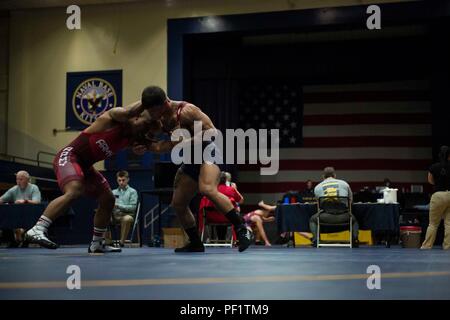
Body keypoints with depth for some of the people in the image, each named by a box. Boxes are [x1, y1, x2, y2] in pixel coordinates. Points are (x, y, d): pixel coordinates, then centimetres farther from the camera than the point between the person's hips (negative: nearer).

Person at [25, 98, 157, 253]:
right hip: (68, 156, -9)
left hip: (85, 165, 9)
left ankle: (97, 244, 22)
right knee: (74, 191, -33)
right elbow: (128, 112, -33)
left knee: (108, 199, 11)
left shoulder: (131, 139, 8)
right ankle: (37, 230, -37)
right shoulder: (113, 117, -13)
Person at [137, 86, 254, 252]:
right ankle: (196, 243, 21)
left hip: (208, 151, -9)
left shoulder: (186, 110, -21)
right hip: (191, 158, 9)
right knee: (178, 203, 7)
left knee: (207, 190, -34)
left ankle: (242, 229, -29)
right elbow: (167, 146, 13)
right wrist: (146, 145, -5)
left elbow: (212, 131, -22)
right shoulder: (162, 119, 4)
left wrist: (188, 142, -28)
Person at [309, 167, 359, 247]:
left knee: (312, 219, 30)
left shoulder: (317, 187, 12)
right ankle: (355, 238, 13)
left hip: (325, 218, -1)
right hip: (343, 217, 1)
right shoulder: (344, 183, 13)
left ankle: (315, 239, 11)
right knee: (353, 219, 34)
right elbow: (350, 200, 20)